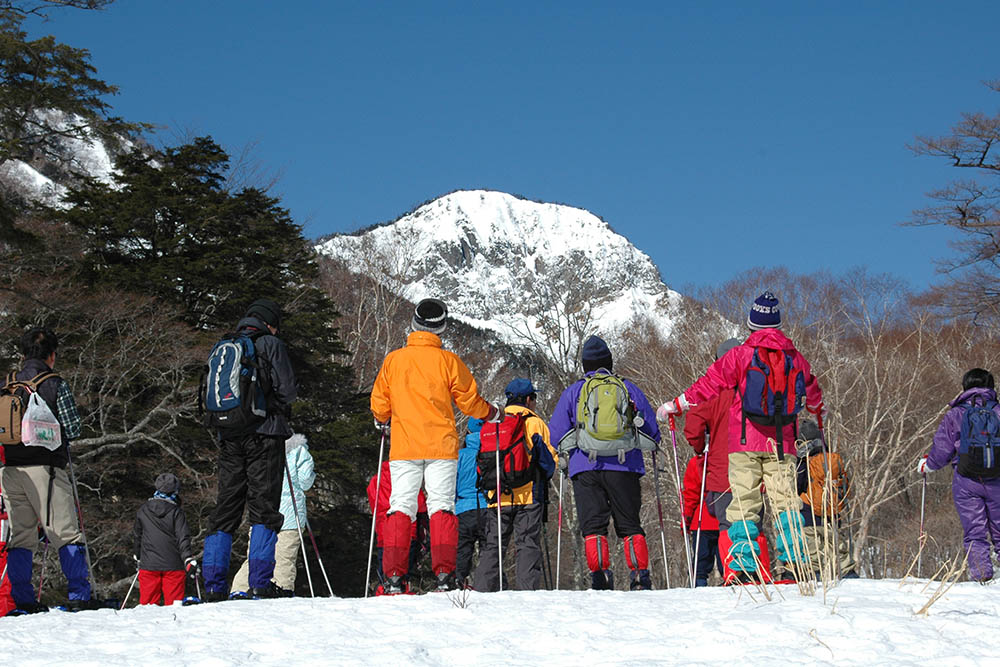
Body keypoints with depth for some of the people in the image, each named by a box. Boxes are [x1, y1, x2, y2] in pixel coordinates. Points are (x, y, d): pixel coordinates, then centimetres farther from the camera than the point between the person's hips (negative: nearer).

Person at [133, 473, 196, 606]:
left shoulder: (143, 511, 6)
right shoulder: (176, 512, -6)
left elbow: (137, 535, 18)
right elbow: (183, 537, -14)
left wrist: (137, 555, 32)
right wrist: (188, 559, -17)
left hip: (149, 565, 3)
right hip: (173, 565, -3)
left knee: (148, 601, 5)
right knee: (173, 601, 1)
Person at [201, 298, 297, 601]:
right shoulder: (271, 345, -1)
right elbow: (287, 390, -6)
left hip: (229, 437, 5)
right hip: (264, 434, -5)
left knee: (226, 508, 7)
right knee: (264, 507, -4)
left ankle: (213, 586, 3)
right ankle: (260, 583, -11)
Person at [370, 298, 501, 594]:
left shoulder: (392, 360, 2)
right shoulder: (448, 360, -3)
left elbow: (379, 405, 10)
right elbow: (470, 401, 4)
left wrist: (381, 422, 32)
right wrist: (493, 414, 23)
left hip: (403, 447, 1)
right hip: (440, 447, -1)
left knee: (400, 506, 3)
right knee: (441, 506, 2)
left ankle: (394, 577, -5)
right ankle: (444, 575, -7)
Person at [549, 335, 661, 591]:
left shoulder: (573, 391, 9)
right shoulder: (628, 388, 12)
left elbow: (555, 433, 7)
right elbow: (652, 432, 15)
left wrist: (564, 457, 24)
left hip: (586, 467, -1)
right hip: (625, 467, 1)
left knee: (593, 526, 0)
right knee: (630, 525, 6)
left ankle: (600, 577, -14)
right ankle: (640, 576, -6)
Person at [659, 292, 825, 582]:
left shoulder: (740, 355, -1)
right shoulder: (795, 357, 11)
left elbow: (709, 384, 1)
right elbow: (812, 391, 28)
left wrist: (675, 406, 13)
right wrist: (817, 407, 52)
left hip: (746, 444, -3)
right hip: (782, 444, 3)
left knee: (744, 504, -2)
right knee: (786, 501, 3)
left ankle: (745, 568, -8)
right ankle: (793, 563, -5)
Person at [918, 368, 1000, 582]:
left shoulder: (954, 415, 2)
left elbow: (942, 451, 2)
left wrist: (926, 464, 21)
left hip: (966, 482, -1)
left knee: (974, 532, 2)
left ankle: (980, 572, -11)